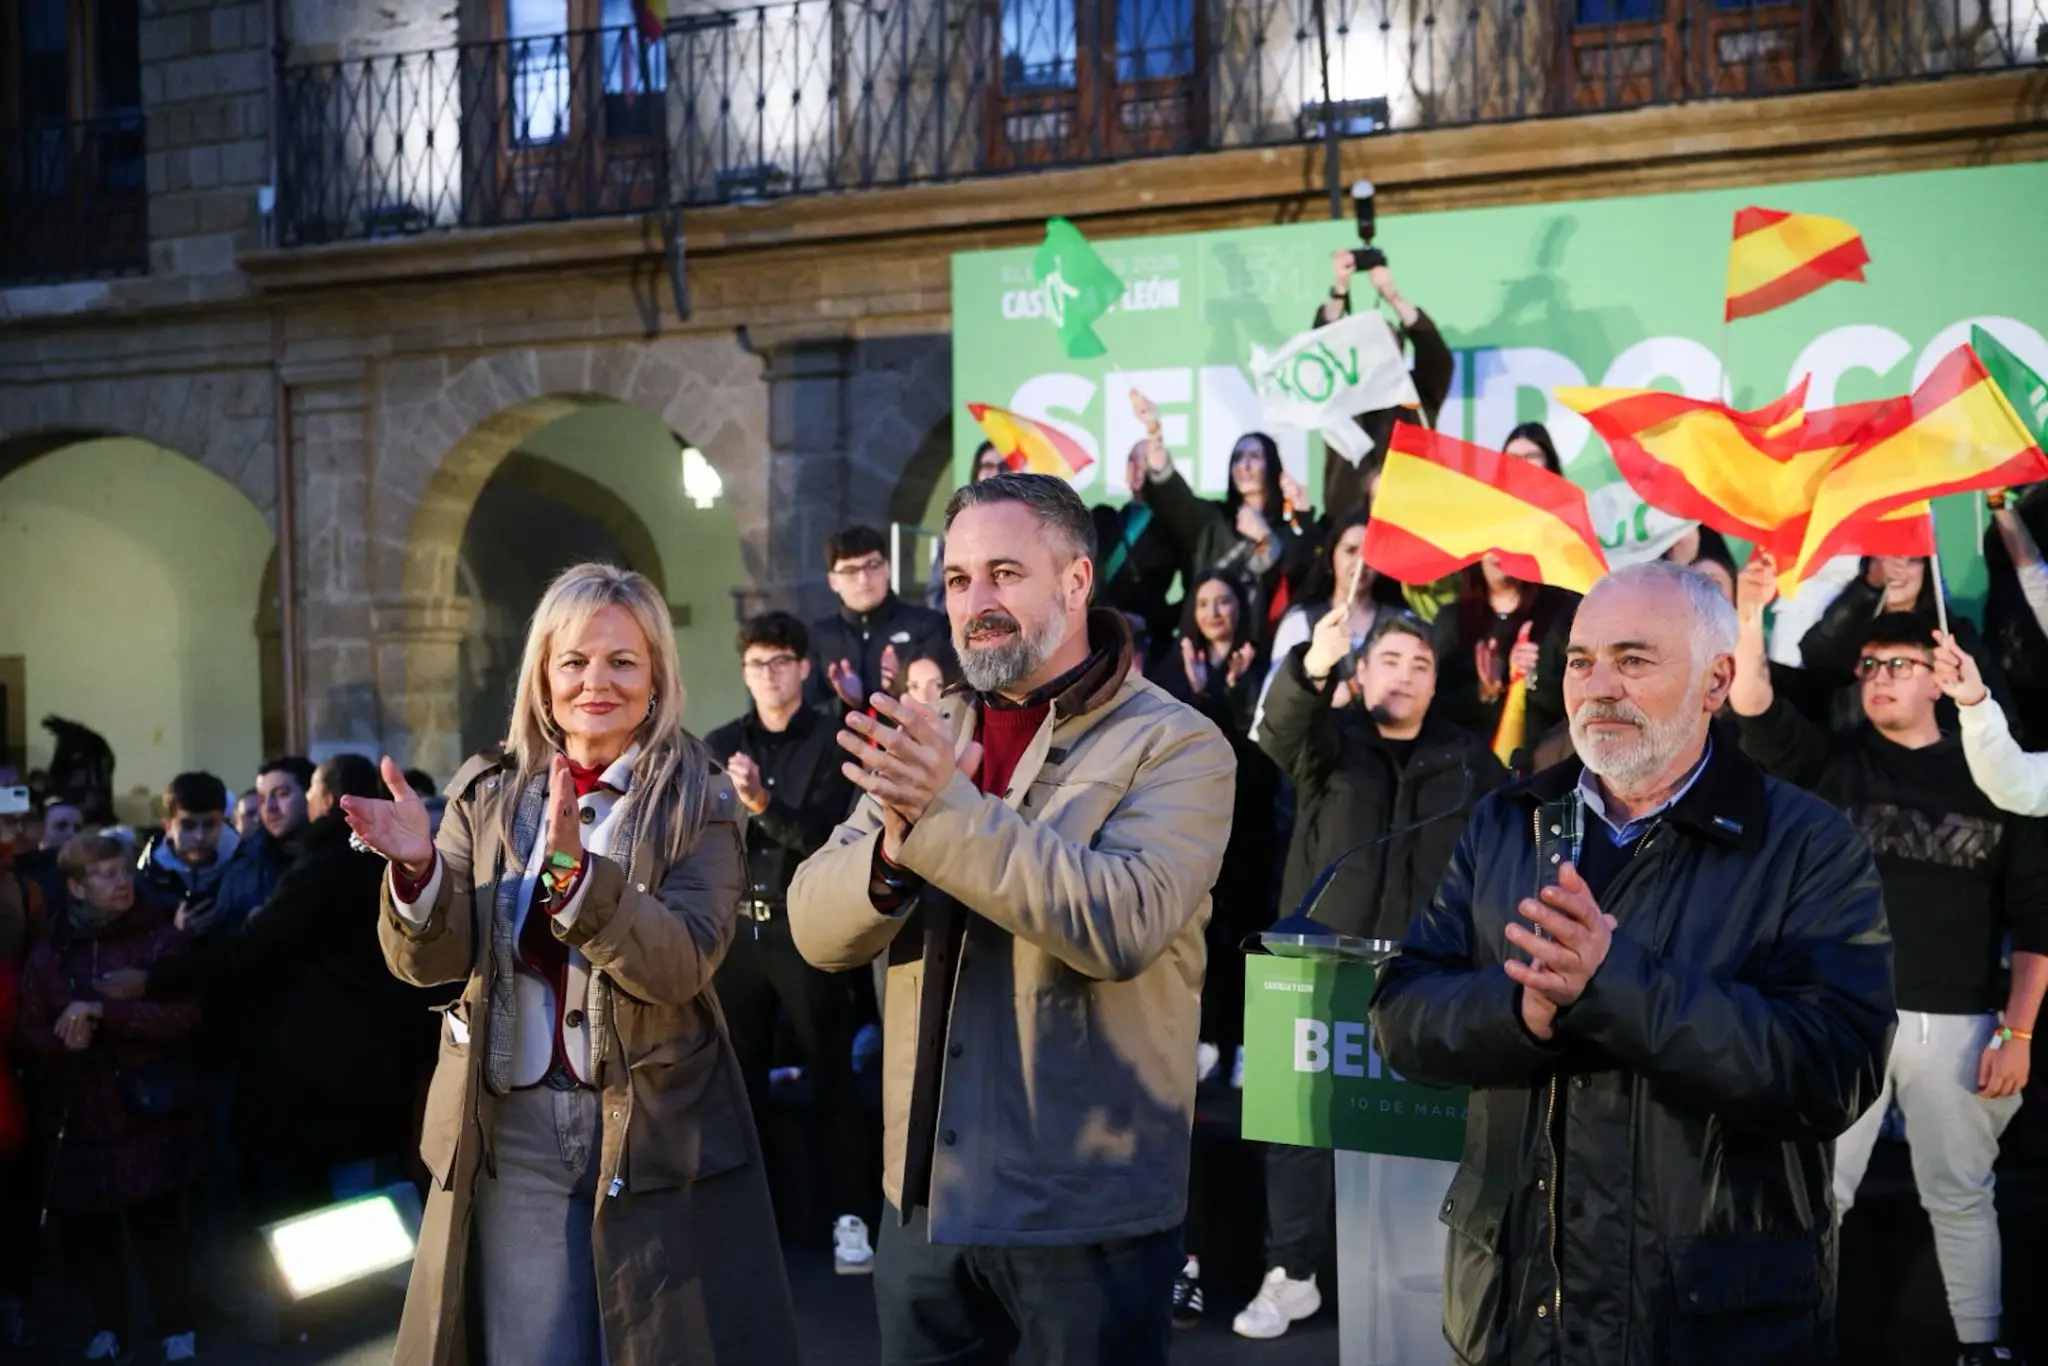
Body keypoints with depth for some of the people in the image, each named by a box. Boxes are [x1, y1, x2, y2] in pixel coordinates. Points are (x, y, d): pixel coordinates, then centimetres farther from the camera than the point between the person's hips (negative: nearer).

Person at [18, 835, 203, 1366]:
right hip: (76, 1116, 3)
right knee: (85, 1229, 7)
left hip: (145, 1113, -3)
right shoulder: (48, 953, 6)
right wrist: (62, 1039, -17)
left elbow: (184, 1015, -13)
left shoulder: (159, 939, -3)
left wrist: (102, 1011, -21)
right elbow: (30, 1035, 6)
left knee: (156, 1225, -4)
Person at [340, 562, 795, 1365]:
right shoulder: (486, 793, 3)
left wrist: (574, 871, -33)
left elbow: (682, 964, -20)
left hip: (654, 1131, -2)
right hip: (509, 1128, 2)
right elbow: (428, 961, -4)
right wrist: (419, 869, -24)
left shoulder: (698, 802, -6)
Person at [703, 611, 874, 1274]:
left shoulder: (833, 744, -1)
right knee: (737, 1075, 7)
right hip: (736, 927, 3)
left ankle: (851, 1216, 3)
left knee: (832, 1077, 0)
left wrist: (764, 805, -22)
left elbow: (828, 839, -10)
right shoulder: (720, 745, 9)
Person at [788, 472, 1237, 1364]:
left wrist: (950, 814, -27)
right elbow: (817, 925, 0)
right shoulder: (928, 739, 9)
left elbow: (1122, 922, -25)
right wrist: (894, 851, -21)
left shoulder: (1173, 745, -8)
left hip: (1086, 1208, -5)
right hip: (923, 1195, 5)